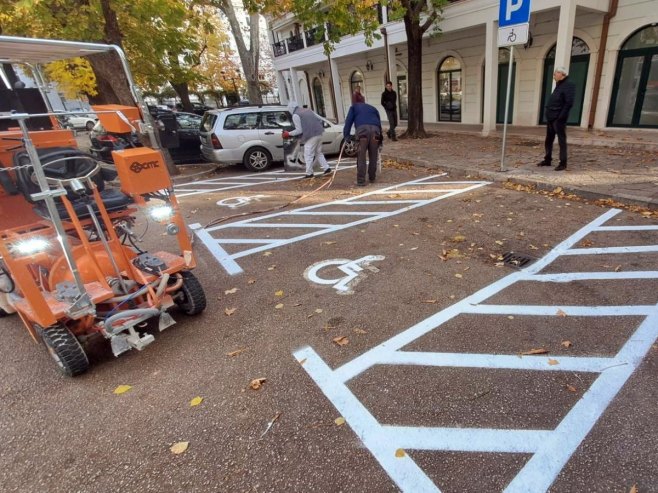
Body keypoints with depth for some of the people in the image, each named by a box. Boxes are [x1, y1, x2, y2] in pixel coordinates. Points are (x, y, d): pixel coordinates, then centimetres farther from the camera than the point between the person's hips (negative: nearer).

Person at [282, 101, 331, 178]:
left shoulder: (295, 115, -5)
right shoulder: (308, 110, 18)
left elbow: (299, 130, -8)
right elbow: (319, 119, 18)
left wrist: (289, 134, 3)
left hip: (311, 137, -8)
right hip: (319, 134, 8)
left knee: (308, 156, 1)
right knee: (319, 153, 20)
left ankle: (309, 174, 4)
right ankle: (327, 168, 17)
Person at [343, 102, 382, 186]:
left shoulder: (354, 107, 29)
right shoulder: (373, 108, 38)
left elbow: (348, 121, 16)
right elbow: (379, 123, 35)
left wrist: (346, 135, 13)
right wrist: (380, 140, 36)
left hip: (362, 129, -3)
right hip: (375, 129, 3)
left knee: (361, 157, -2)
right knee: (373, 157, 11)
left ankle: (361, 180, -5)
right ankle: (372, 178, 21)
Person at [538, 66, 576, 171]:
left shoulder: (568, 85, -9)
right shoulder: (559, 85, 18)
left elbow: (569, 102, -17)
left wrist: (561, 116, -21)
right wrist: (548, 113, 13)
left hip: (558, 118, -9)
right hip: (551, 117, 9)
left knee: (561, 140, -5)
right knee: (548, 140, 13)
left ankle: (563, 163, -2)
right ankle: (547, 160, 23)